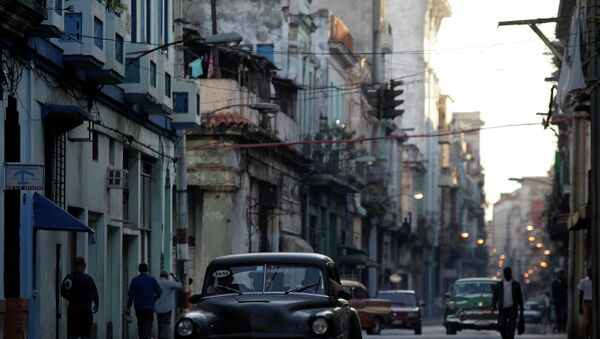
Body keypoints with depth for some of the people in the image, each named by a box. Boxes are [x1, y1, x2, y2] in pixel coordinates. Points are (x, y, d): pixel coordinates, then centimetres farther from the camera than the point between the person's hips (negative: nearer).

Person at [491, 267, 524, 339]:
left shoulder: (516, 285, 8)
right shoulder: (499, 285, 10)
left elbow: (520, 298, 10)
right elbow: (495, 296, 6)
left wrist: (521, 309, 7)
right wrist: (493, 306, -11)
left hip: (512, 309, -1)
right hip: (502, 309, 1)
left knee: (511, 329, -8)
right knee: (501, 326, -9)